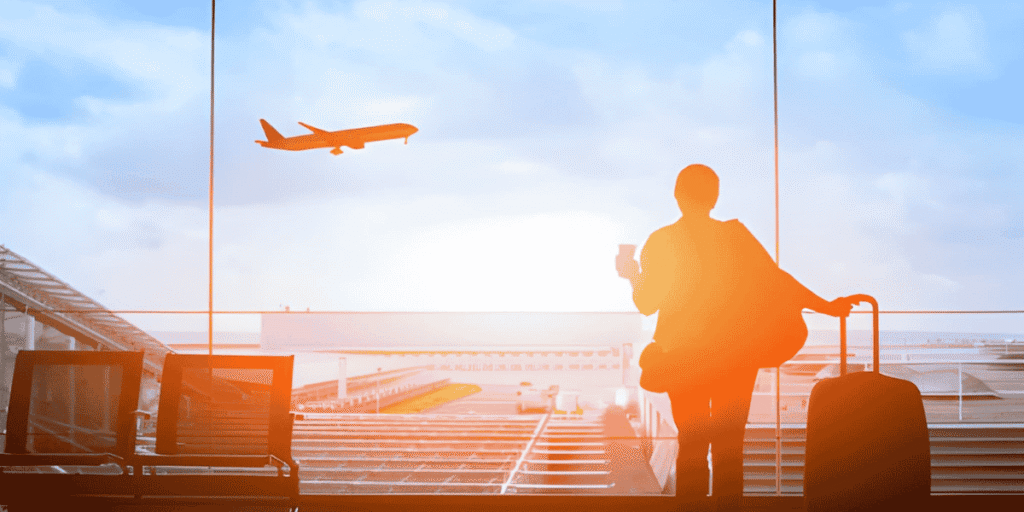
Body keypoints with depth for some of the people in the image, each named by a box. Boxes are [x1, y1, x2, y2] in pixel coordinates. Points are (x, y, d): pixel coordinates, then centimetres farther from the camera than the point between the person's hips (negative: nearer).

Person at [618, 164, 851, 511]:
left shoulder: (660, 242, -6)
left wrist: (634, 277, 18)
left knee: (692, 444, 9)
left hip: (684, 358, 0)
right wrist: (825, 306, 1)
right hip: (735, 357, 0)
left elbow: (646, 304, -2)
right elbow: (775, 279, -5)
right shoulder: (735, 235, -4)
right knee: (729, 444, 8)